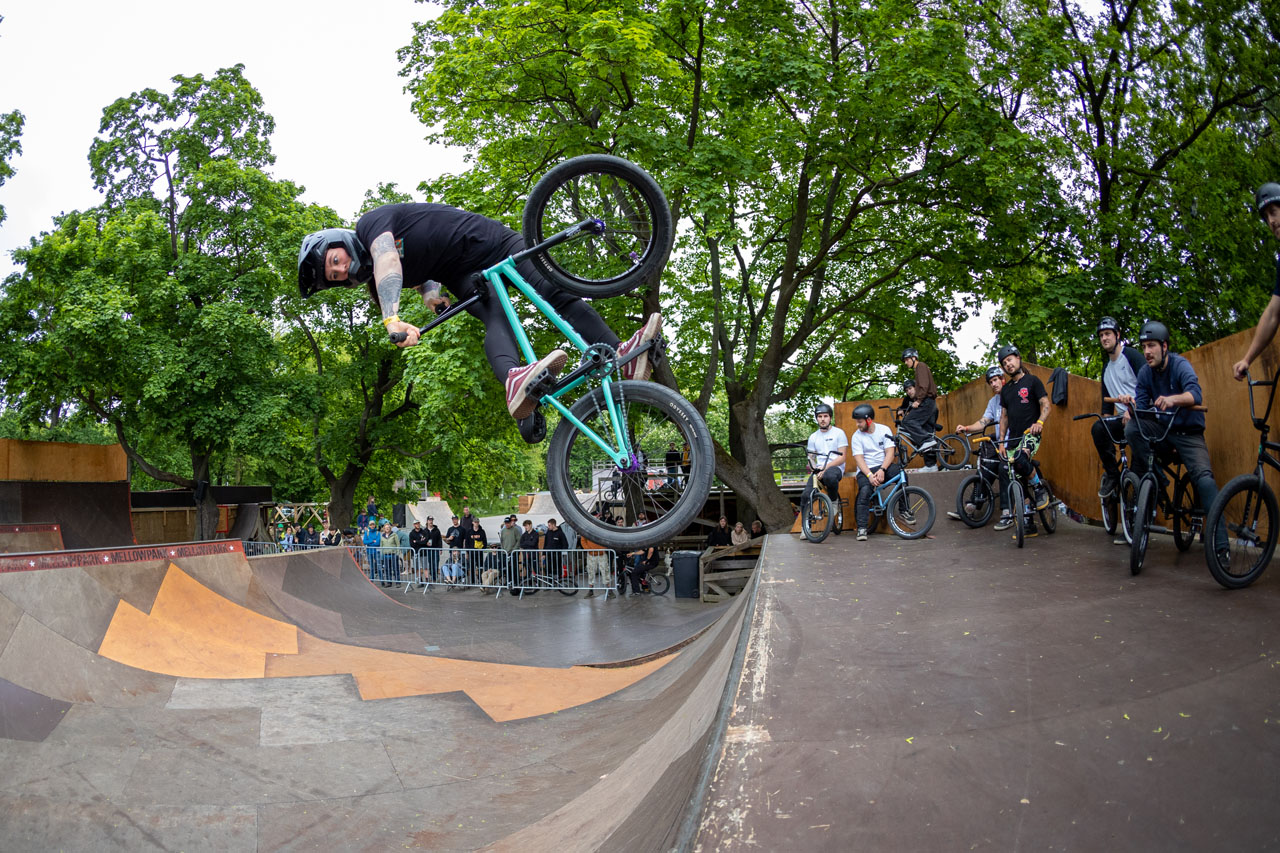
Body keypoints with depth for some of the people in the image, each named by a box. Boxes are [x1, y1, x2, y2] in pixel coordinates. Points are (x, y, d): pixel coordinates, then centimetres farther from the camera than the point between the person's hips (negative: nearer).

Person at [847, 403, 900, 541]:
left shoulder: (884, 430, 2)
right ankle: (862, 528, -27)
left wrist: (882, 470, -23)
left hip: (884, 466, 1)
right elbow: (859, 459, -8)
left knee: (899, 471, -32)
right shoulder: (857, 436, 1)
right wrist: (869, 475, -24)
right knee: (865, 491, -31)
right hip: (866, 470, -1)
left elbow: (890, 452, -7)